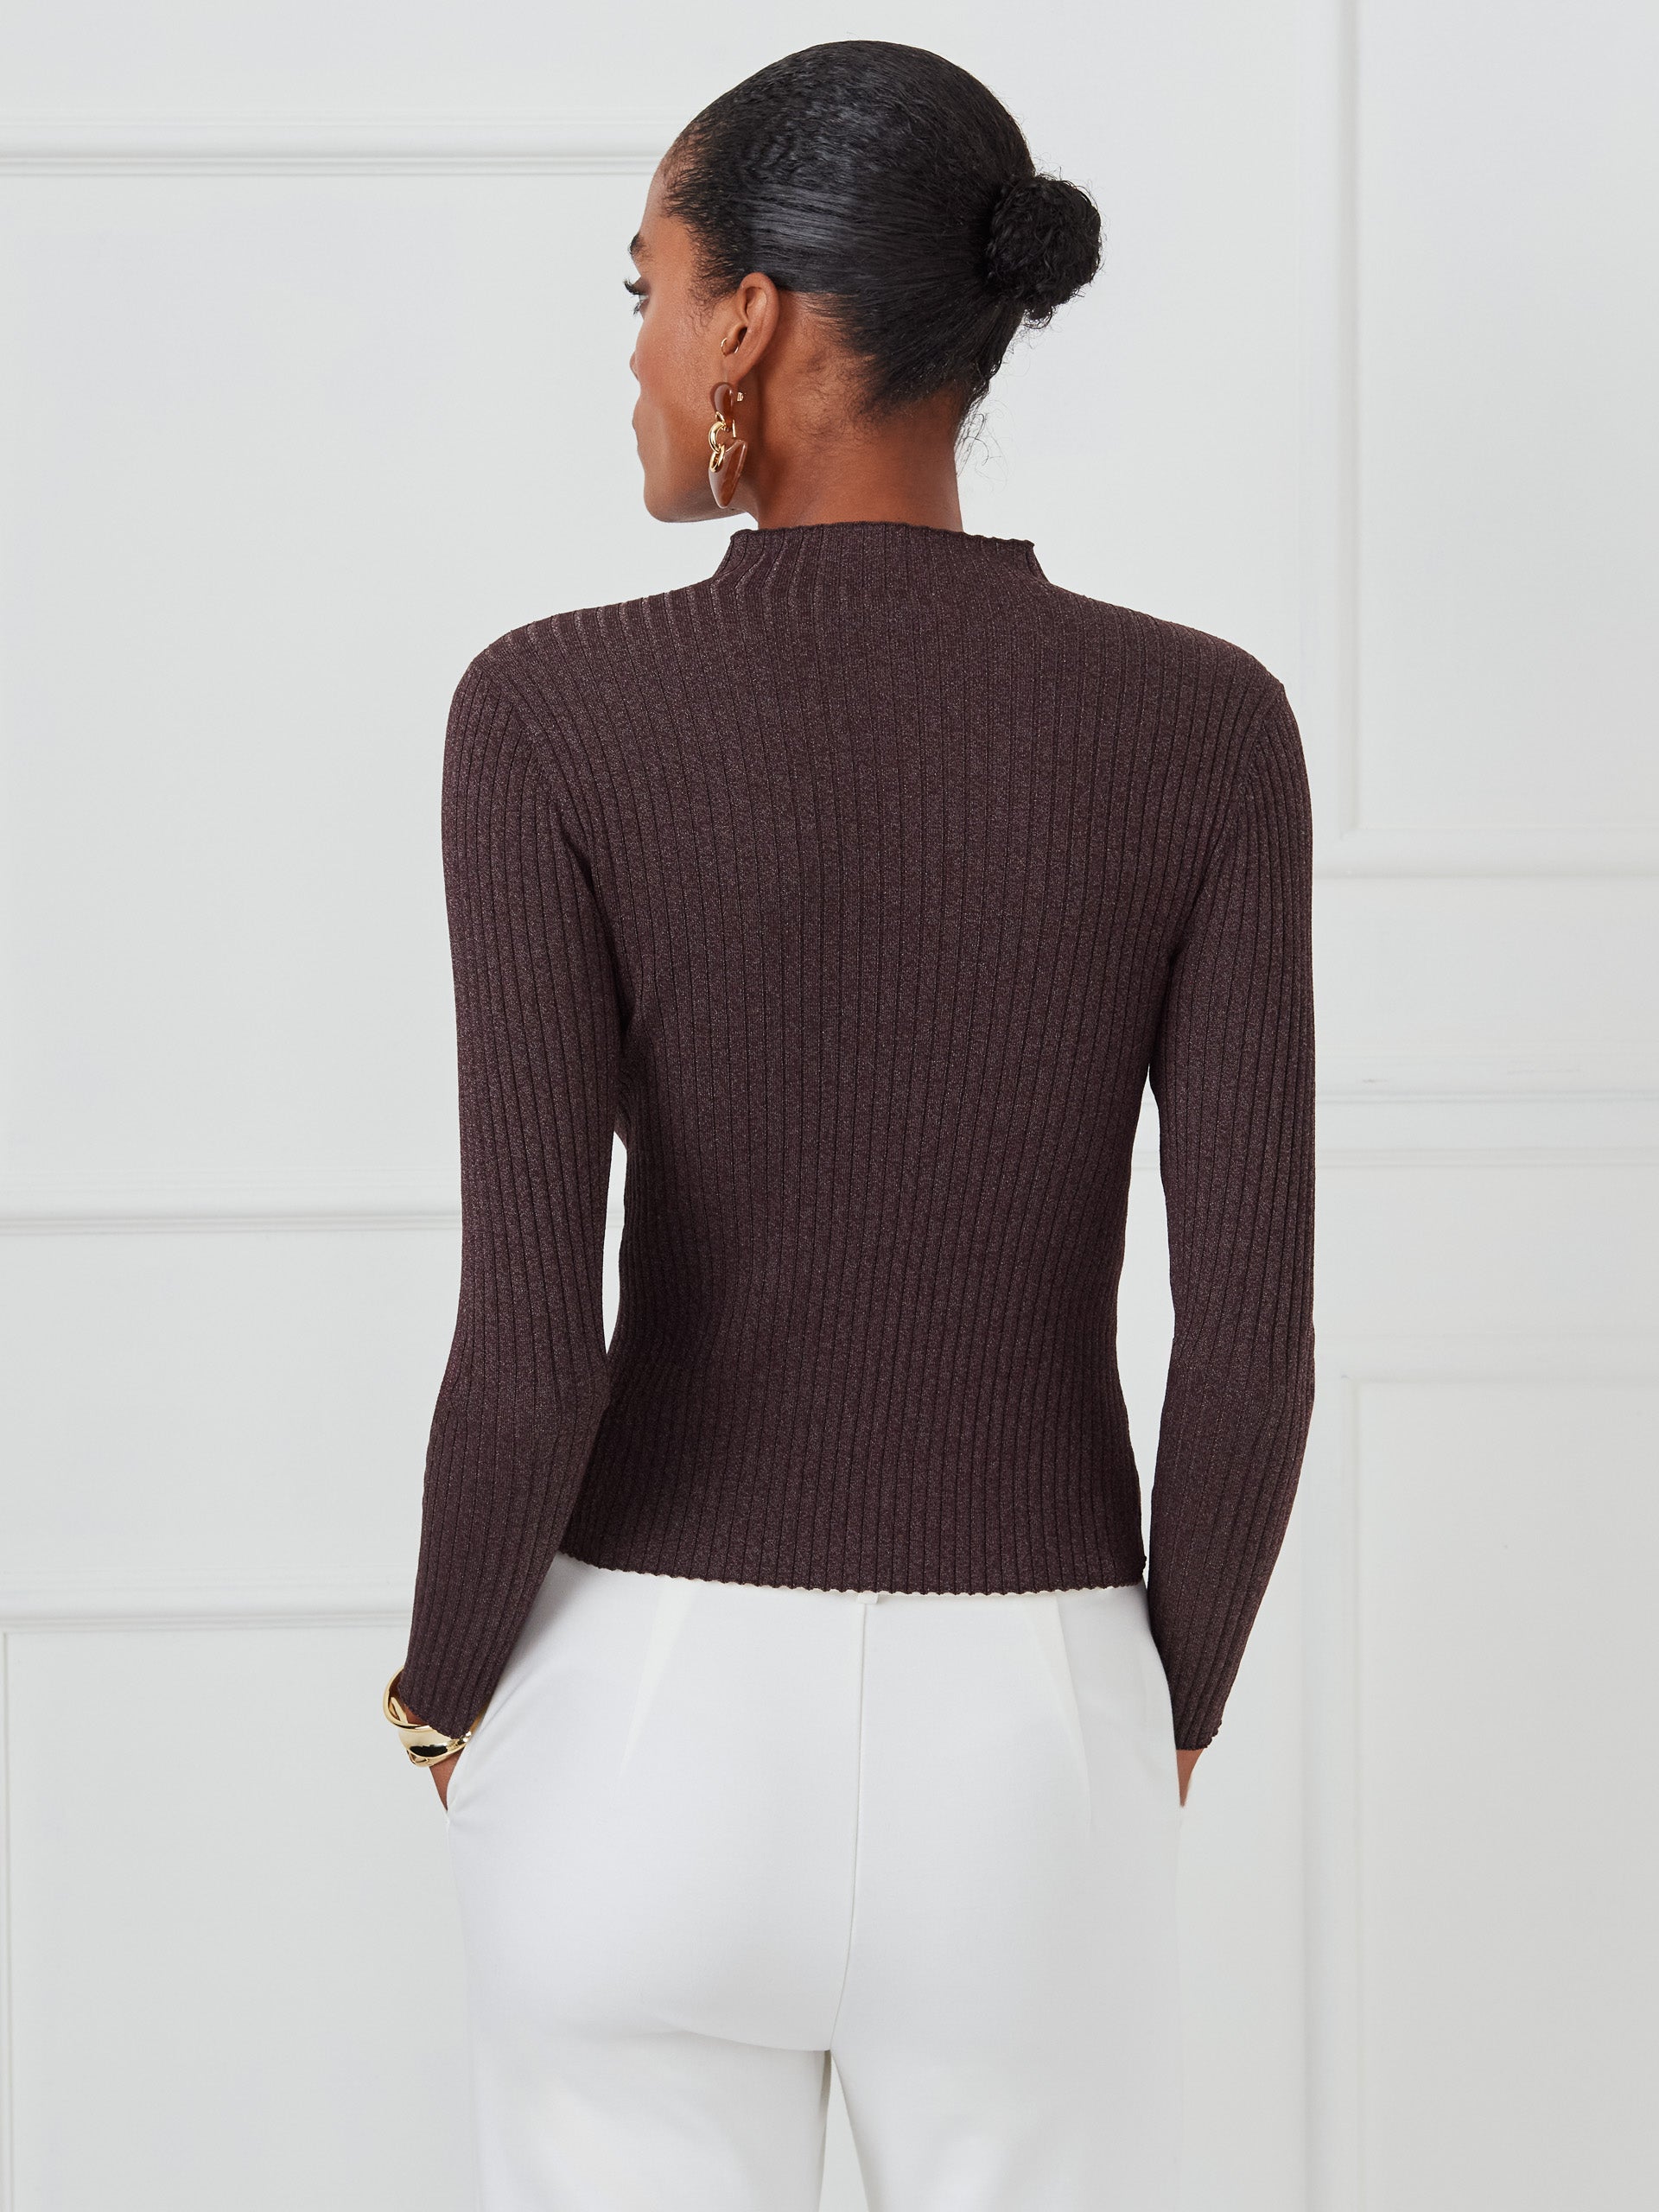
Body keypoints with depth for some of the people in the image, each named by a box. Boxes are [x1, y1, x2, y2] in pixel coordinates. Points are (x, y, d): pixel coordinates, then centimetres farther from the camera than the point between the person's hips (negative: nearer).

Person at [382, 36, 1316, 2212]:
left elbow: (528, 1341, -16)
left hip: (657, 1732, -1)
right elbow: (1254, 1334, -10)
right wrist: (1168, 1714, 9)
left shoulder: (556, 712, -12)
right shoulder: (1204, 725, -7)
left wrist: (455, 1691, 4)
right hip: (1022, 1754, 1)